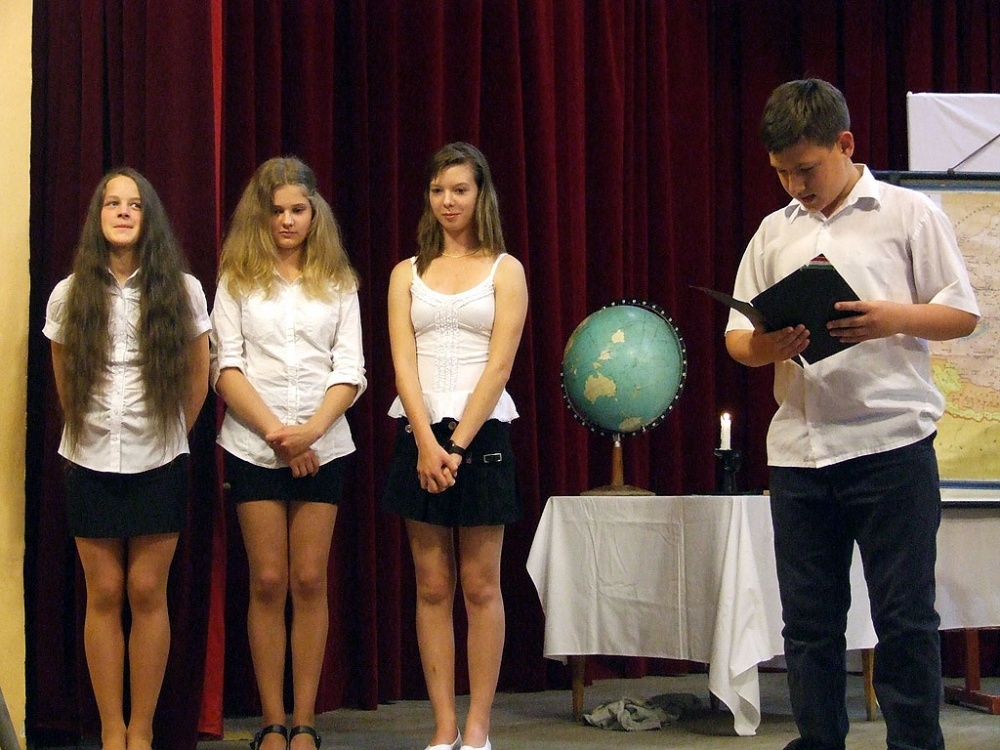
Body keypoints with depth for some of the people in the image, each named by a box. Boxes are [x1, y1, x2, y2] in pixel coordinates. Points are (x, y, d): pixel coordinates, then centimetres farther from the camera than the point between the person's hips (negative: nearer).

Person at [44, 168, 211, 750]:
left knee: (147, 593, 1)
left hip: (158, 465, -1)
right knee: (104, 594, 4)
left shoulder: (183, 291, -2)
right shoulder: (69, 296, 2)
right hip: (92, 463, 1)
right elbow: (64, 383, 13)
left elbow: (198, 380, 8)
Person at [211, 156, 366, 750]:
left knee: (310, 580, 0)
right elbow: (227, 369, -2)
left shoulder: (338, 282, 9)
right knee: (268, 582, -1)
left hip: (323, 446, 1)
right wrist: (275, 431, -12)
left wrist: (310, 430, -13)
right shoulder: (238, 279, 5)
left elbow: (350, 371, 3)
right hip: (253, 445, -1)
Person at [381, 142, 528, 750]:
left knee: (480, 586, 1)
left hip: (482, 431, -2)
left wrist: (458, 445, -14)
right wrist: (427, 443, -13)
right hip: (419, 433, 2)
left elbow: (498, 366, -5)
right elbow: (403, 363, 0)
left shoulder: (504, 271, 4)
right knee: (433, 586, 3)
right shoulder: (407, 274, 11)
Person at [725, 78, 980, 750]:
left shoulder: (909, 214, 3)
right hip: (798, 450, 4)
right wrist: (765, 345, -10)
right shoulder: (775, 231, 15)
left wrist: (894, 318, -18)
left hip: (891, 442, -4)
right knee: (809, 619, 9)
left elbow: (963, 314, 1)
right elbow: (736, 336, 14)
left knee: (905, 618, -1)